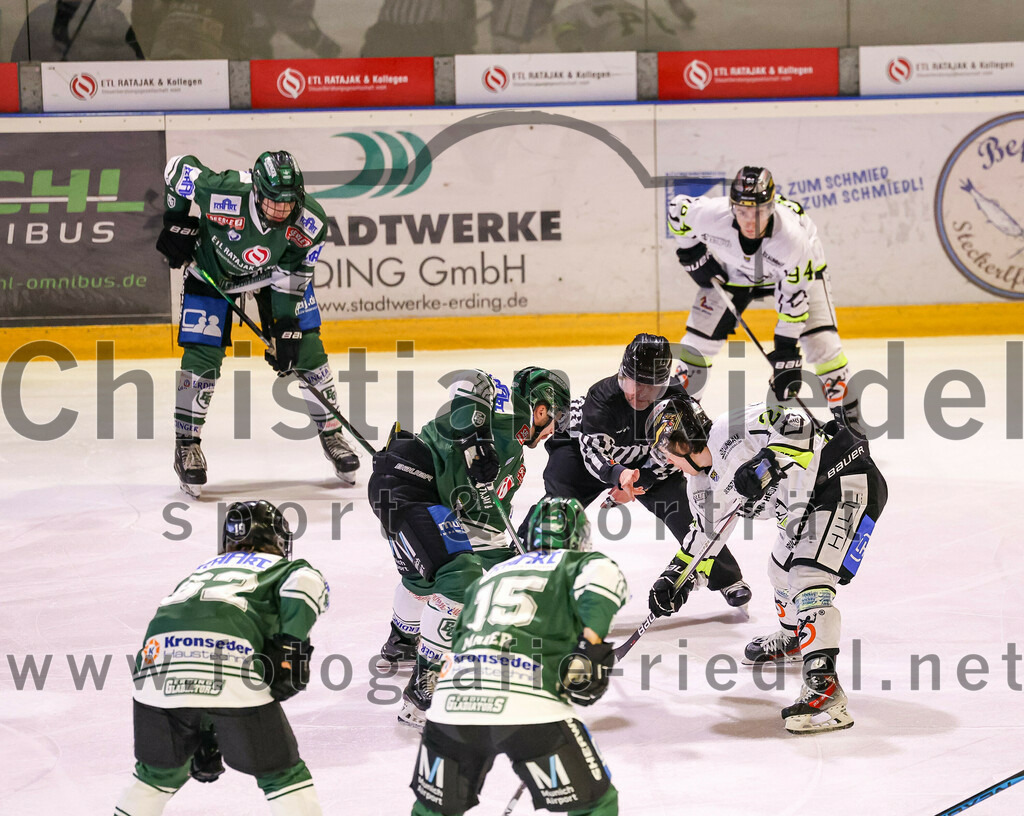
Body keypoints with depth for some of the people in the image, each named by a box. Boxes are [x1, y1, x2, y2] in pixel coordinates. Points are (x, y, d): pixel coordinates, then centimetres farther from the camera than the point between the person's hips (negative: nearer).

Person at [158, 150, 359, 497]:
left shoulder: (310, 222, -30)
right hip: (213, 268, -2)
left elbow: (291, 279, -18)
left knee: (307, 351, -2)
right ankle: (186, 446, 5)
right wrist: (177, 221, -14)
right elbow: (179, 167, -20)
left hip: (275, 270, 2)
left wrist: (285, 328, -21)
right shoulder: (224, 192, -39)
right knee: (202, 357, -9)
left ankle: (332, 435, 14)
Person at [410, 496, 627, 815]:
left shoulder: (489, 575, 34)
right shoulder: (577, 562, 19)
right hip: (529, 705, -5)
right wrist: (593, 644, -8)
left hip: (451, 704, 5)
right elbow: (603, 573, -5)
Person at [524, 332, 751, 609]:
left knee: (683, 509, -9)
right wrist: (619, 475, -58)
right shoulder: (602, 397, -35)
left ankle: (727, 578, 10)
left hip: (648, 463, 2)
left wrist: (642, 482, -29)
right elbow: (594, 451, -39)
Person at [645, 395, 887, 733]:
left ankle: (824, 689, -31)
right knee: (782, 569, 27)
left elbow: (797, 426, -27)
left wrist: (768, 463, -38)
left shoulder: (732, 430, -19)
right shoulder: (705, 485, 11)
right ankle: (793, 637, 57)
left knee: (809, 578, -22)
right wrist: (675, 578, 13)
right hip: (804, 503, 11)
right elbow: (706, 534, 20)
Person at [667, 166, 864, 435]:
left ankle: (848, 417, 1)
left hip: (801, 268, -2)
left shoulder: (792, 237, -40)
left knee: (821, 342, -14)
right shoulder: (712, 214, -36)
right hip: (733, 270, 2)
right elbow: (678, 208, -13)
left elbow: (794, 295, -29)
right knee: (699, 339, -4)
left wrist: (786, 351, -28)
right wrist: (692, 252, -9)